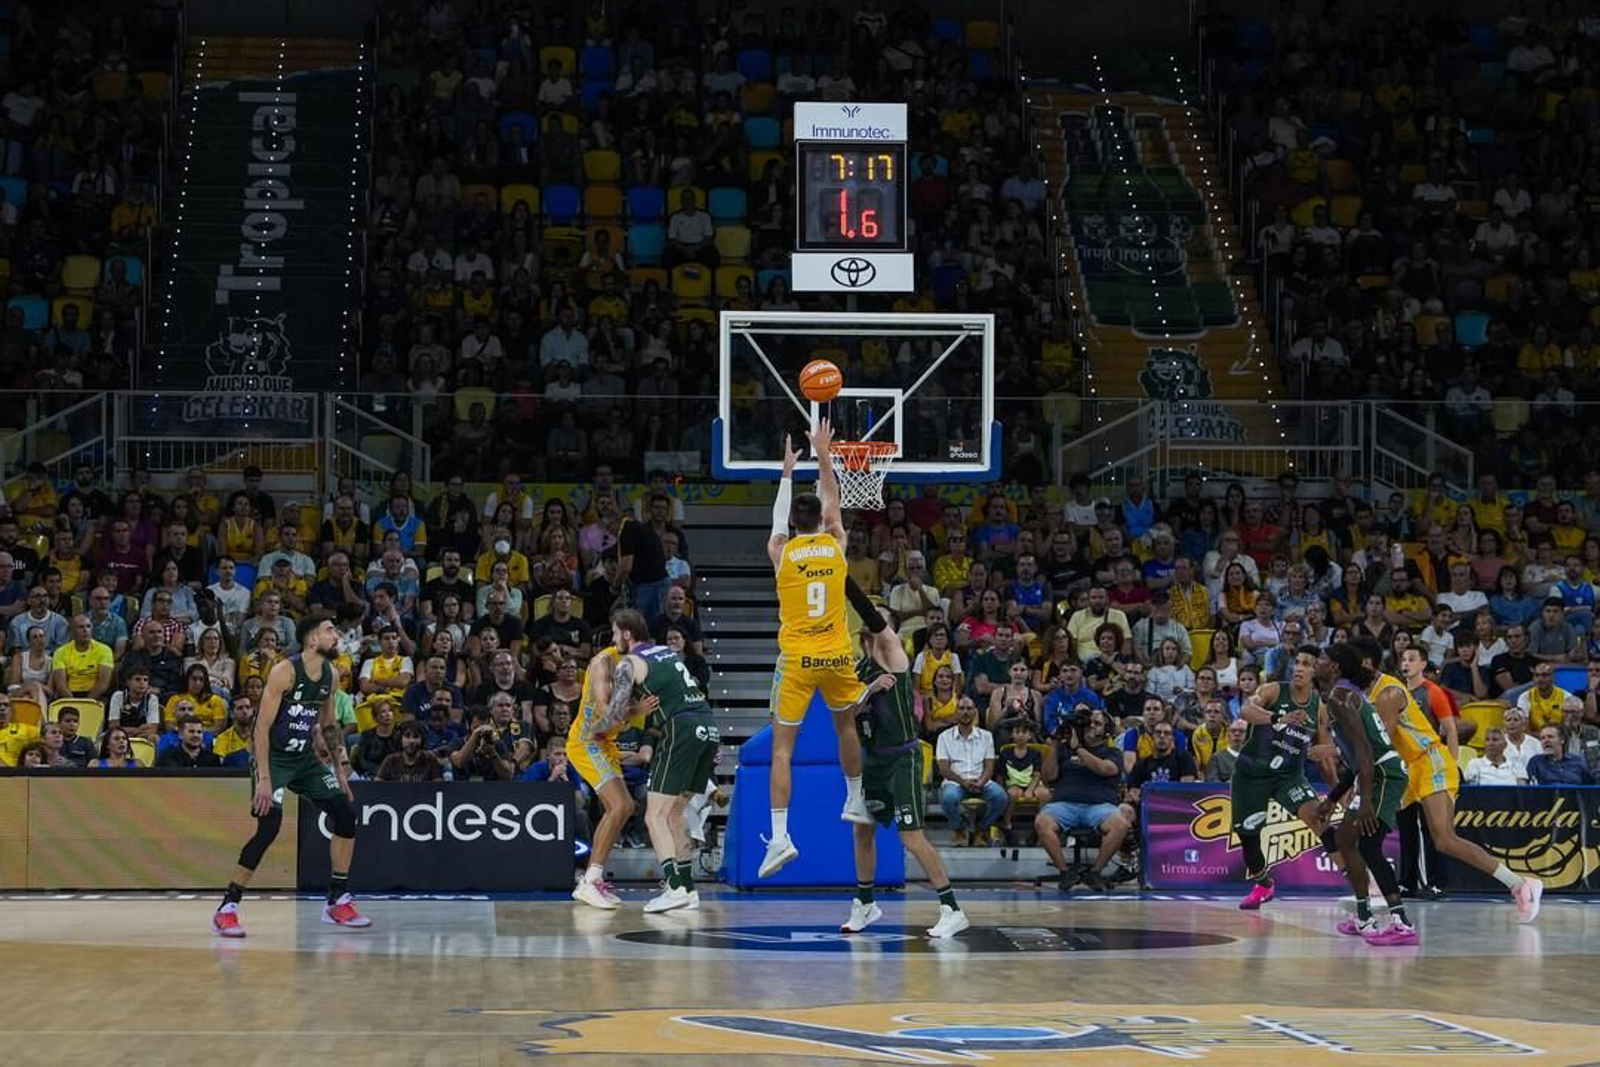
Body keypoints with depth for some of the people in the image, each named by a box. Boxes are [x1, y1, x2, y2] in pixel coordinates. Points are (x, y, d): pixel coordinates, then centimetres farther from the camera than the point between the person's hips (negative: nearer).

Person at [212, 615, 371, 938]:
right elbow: (262, 726, -22)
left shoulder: (328, 674, 3)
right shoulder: (285, 672, -20)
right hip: (272, 756, -8)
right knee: (269, 825, -23)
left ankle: (338, 902, 13)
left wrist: (340, 769, 13)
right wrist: (263, 779, -27)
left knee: (345, 814, 2)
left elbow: (329, 725, 16)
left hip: (304, 757, 8)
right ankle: (227, 909, -15)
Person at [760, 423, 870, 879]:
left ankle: (779, 837, -13)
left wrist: (788, 470, 31)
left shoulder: (780, 551, -2)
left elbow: (779, 515, 20)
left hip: (796, 659, -2)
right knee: (846, 724, 28)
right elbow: (831, 498, 19)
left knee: (782, 748, -2)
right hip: (837, 654, 2)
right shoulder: (835, 544, 1)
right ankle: (855, 802, 41)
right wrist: (823, 454, 28)